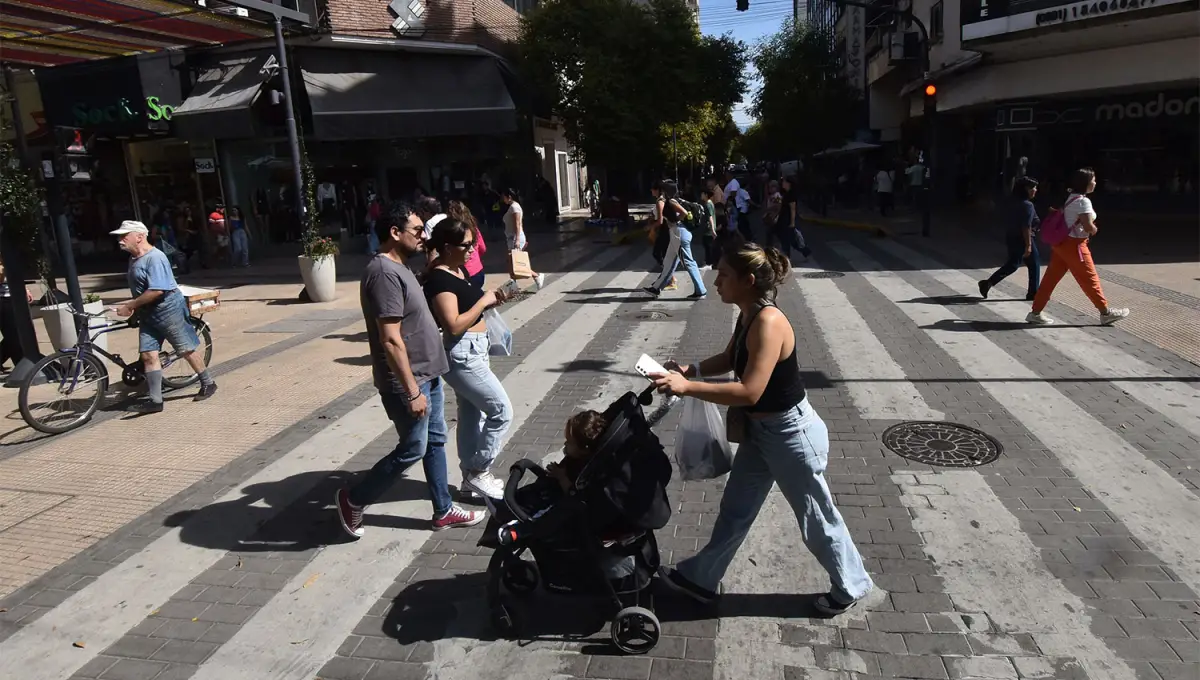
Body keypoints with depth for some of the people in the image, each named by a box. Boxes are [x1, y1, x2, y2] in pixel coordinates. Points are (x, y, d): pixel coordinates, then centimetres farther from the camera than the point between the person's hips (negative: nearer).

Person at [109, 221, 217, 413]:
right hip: (148, 314, 9)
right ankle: (155, 400, 4)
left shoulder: (154, 258, -20)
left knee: (187, 350, 3)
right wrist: (131, 305, 10)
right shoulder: (134, 258, 9)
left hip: (168, 310, -9)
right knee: (148, 355, 2)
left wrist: (130, 306, -20)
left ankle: (208, 384, 20)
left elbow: (156, 291, -26)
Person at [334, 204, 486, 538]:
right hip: (408, 381, -10)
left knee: (436, 442, 16)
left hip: (428, 373, 10)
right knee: (413, 449, 3)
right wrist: (412, 391, -25)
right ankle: (352, 500, 21)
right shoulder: (384, 273, -23)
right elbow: (391, 340, -26)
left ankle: (443, 510, 29)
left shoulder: (399, 266, 9)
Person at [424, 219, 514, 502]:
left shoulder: (459, 270, 9)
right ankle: (479, 471, 8)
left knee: (471, 414, 16)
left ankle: (471, 473, 28)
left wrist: (491, 299, 2)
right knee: (501, 411, -5)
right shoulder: (439, 279, -20)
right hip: (462, 354, -10)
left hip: (473, 350, 10)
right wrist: (484, 301, -17)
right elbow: (454, 325, -25)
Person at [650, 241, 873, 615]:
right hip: (760, 431, 9)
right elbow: (729, 360, 15)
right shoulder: (748, 317, -1)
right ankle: (700, 578, 34)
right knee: (735, 509, 19)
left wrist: (686, 387, -31)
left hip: (791, 434, -9)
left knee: (815, 517, 12)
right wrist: (691, 369, -3)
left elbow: (750, 391, -32)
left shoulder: (768, 322, -29)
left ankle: (852, 585, 37)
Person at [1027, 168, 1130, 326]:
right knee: (1090, 278, 3)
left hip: (1062, 242, 9)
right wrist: (1095, 229, 2)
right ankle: (1105, 312, 14)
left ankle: (1036, 312, 7)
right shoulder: (1083, 201, -17)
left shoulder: (1072, 198, 13)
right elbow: (1088, 226, -19)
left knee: (1051, 278, 7)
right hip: (1074, 245, -9)